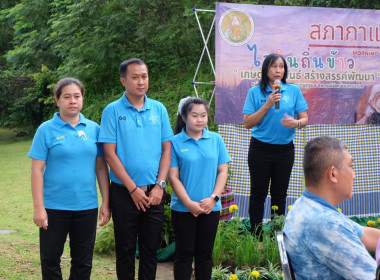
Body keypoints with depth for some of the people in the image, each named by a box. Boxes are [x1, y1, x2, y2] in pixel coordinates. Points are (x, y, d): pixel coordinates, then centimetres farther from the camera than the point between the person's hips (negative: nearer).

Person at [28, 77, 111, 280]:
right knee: (50, 259, 7)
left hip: (86, 206, 3)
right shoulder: (47, 130, -4)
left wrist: (106, 203, 3)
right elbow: (37, 170, -6)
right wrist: (38, 207, -11)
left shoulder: (93, 129, 4)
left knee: (83, 262, 11)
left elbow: (101, 167, 7)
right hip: (54, 207, -2)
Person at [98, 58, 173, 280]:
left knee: (151, 250, 9)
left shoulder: (159, 110, 5)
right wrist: (133, 189, -12)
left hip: (154, 193, 2)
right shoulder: (113, 111, -3)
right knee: (125, 250, 7)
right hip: (124, 193, -2)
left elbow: (166, 149, 5)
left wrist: (159, 185, -6)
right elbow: (110, 153, -8)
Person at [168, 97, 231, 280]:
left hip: (211, 208, 2)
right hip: (183, 208, -2)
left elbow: (223, 171, 4)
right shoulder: (175, 142, -5)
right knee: (184, 254, 5)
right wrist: (190, 203, -14)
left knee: (205, 254, 11)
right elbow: (173, 177, -7)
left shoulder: (216, 139, 3)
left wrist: (213, 198, -9)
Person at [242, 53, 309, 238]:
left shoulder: (294, 91, 4)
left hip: (285, 149, 2)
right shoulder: (255, 92, -1)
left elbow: (305, 118, 2)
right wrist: (267, 105, -16)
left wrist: (296, 123, -21)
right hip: (260, 150, -2)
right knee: (258, 194, 2)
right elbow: (248, 123, -6)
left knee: (280, 195, 10)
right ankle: (257, 238, 8)